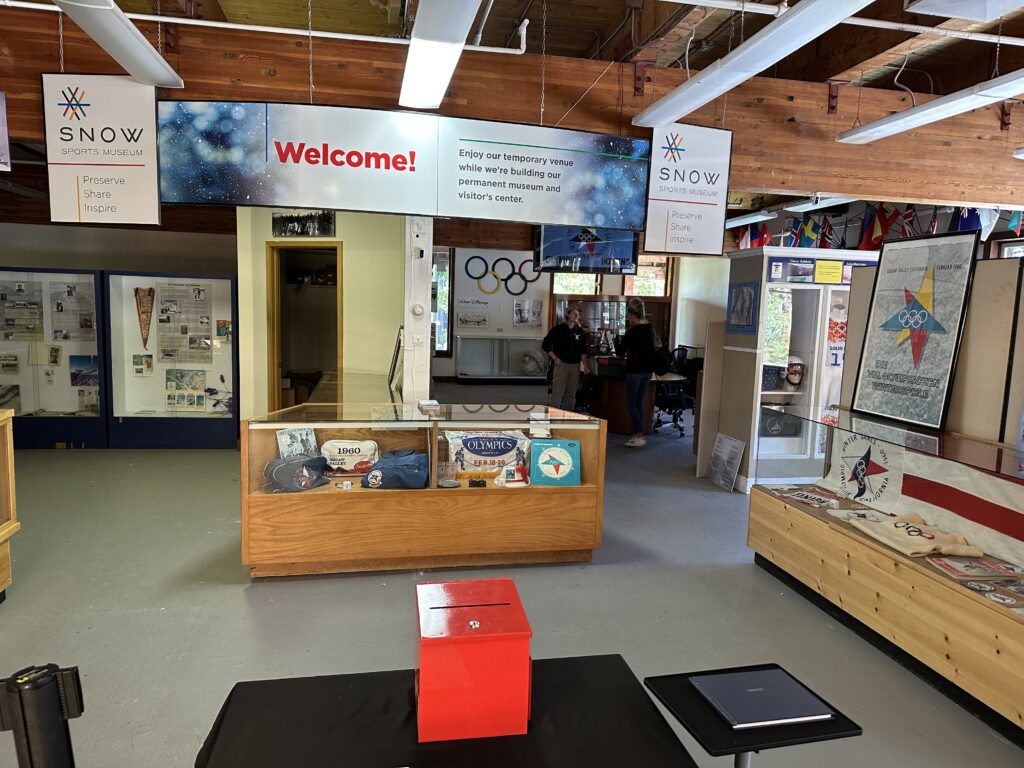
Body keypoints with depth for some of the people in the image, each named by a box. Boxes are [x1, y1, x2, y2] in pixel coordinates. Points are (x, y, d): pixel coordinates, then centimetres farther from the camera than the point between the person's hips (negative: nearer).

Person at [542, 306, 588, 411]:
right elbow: (545, 345, -1)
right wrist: (555, 358, -6)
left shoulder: (580, 331, 12)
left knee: (571, 394, 9)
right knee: (557, 394, -7)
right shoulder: (558, 329, -2)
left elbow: (583, 351, 15)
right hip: (561, 364, -5)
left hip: (575, 366, 5)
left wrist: (585, 365, 6)